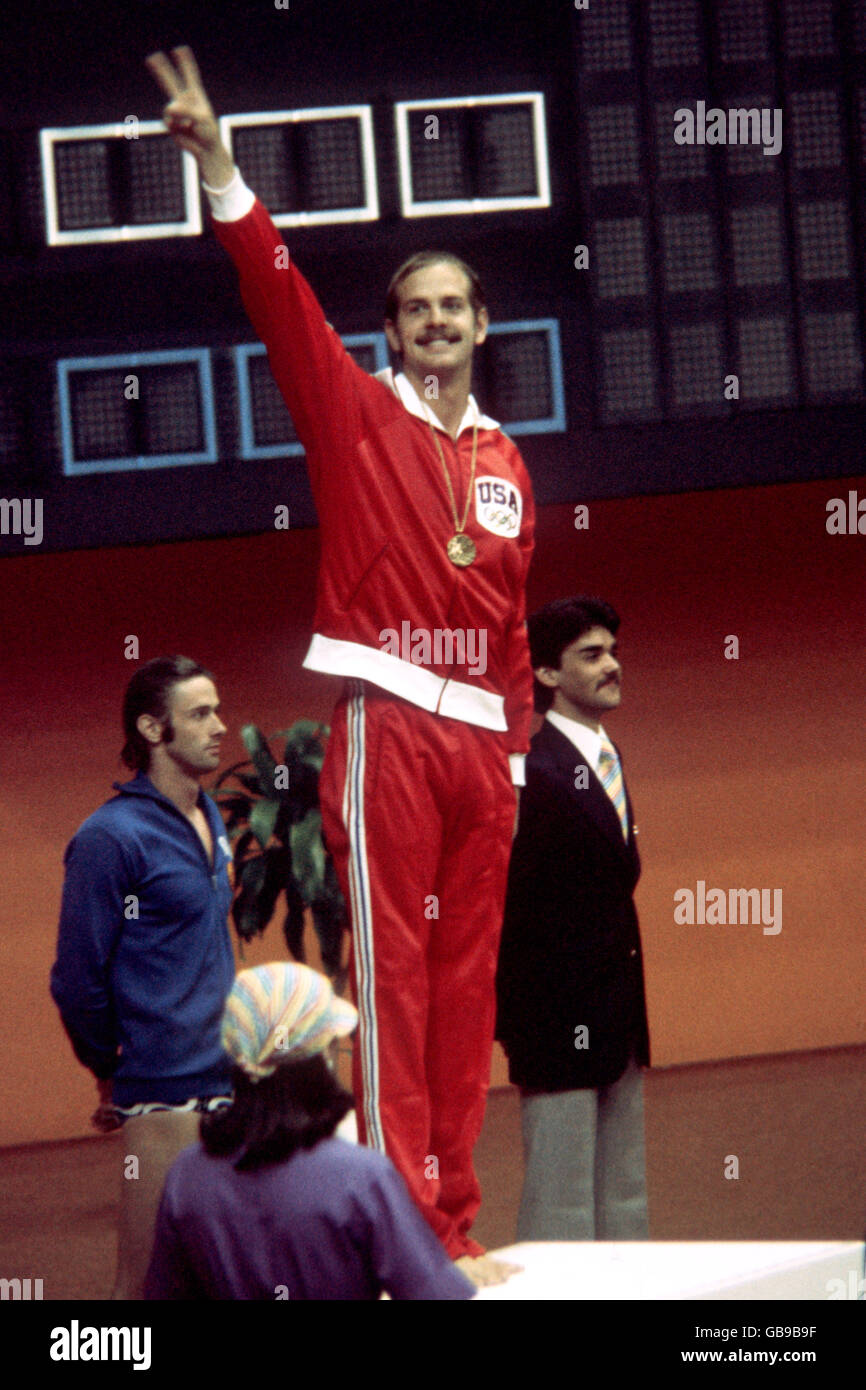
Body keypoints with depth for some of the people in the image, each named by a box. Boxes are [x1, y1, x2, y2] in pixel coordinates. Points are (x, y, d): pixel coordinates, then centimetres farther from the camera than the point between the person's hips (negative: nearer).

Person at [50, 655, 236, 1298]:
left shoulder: (210, 820, 12)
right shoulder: (111, 836, -13)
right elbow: (77, 975, -10)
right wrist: (108, 1071, -1)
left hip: (228, 1081, 8)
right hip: (163, 1094, -8)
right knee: (148, 1278, -4)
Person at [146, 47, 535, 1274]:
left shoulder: (504, 461, 17)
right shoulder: (358, 415, 5)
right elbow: (281, 301, -9)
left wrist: (519, 746, 13)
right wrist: (222, 176, -21)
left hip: (481, 736, 5)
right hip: (389, 724, -5)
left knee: (469, 967, 5)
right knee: (391, 962, -8)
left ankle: (457, 1205, 9)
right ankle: (405, 1209, -10)